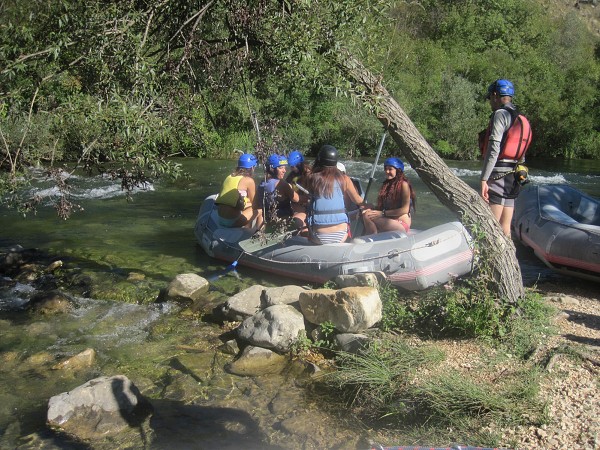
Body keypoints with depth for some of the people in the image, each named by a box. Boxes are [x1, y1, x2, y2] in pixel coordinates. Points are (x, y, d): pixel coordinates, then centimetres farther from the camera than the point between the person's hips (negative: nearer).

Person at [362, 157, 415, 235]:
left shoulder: (403, 184, -5)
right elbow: (381, 206, 15)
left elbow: (405, 210, -13)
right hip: (389, 222, 7)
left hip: (401, 224, -7)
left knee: (367, 216, -24)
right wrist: (372, 209, -7)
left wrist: (383, 213, -16)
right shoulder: (386, 185, 17)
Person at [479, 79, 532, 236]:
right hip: (513, 178, 9)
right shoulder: (521, 120, 19)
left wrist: (484, 179, -20)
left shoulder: (500, 114, -8)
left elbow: (494, 149, -18)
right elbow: (521, 156, 19)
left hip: (498, 176, -9)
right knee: (505, 228, 11)